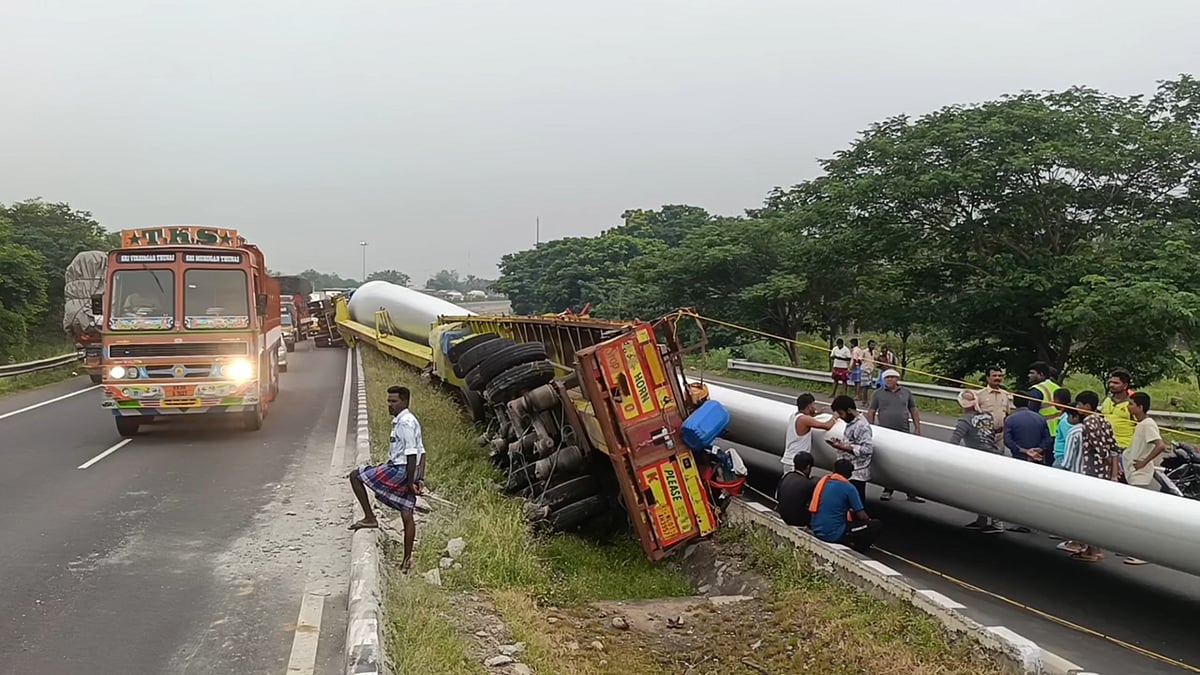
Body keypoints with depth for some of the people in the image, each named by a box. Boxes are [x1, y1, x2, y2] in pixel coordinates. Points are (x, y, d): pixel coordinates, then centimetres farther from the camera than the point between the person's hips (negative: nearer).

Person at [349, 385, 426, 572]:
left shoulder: (405, 423, -16)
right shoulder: (409, 420, 16)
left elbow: (411, 454, -21)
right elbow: (421, 452, 18)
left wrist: (410, 482, -18)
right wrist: (420, 479, 14)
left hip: (399, 470, -10)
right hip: (406, 473, 10)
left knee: (356, 476, 1)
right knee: (407, 516, 10)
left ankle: (369, 518, 2)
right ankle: (407, 559, 14)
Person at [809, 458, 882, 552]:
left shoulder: (823, 481, 8)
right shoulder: (848, 488, -11)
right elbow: (862, 516, -8)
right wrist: (869, 520, 15)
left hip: (817, 531, 8)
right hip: (834, 536, -8)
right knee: (877, 525, 1)